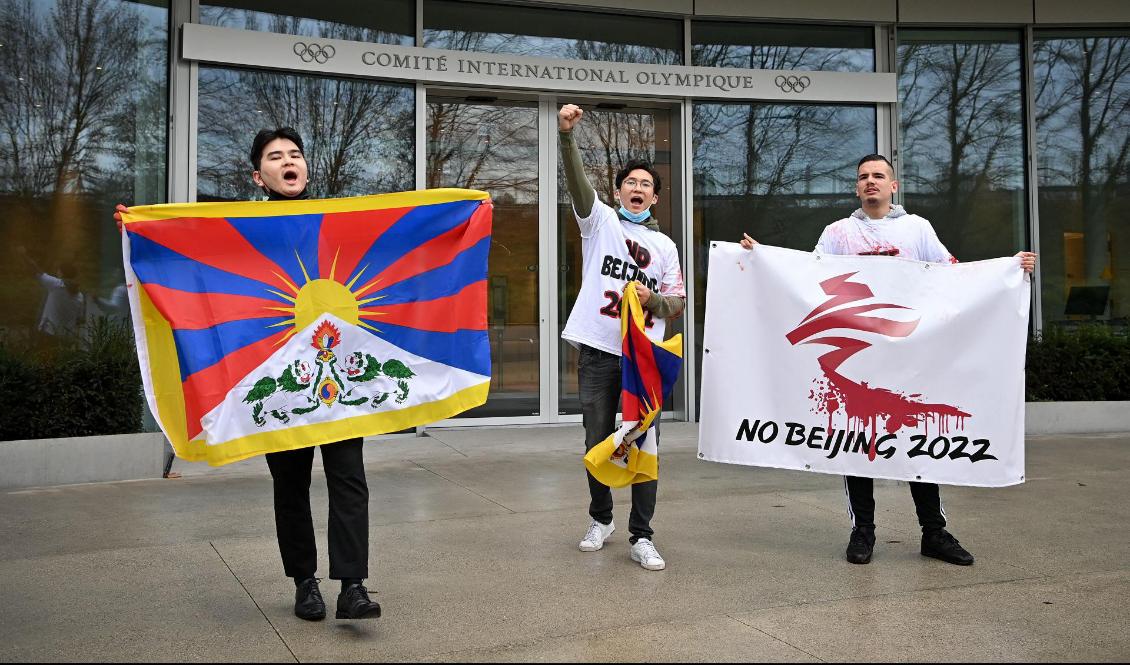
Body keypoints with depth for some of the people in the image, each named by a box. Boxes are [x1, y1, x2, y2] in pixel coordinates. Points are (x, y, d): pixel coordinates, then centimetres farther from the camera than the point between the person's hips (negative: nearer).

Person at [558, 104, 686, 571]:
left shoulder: (665, 246, 15)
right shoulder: (600, 220, 8)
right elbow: (576, 181, -9)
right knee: (597, 441, 9)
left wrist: (651, 299, -8)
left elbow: (677, 303, 14)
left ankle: (641, 538, 6)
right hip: (598, 352, -1)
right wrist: (567, 134, -24)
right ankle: (601, 519, 28)